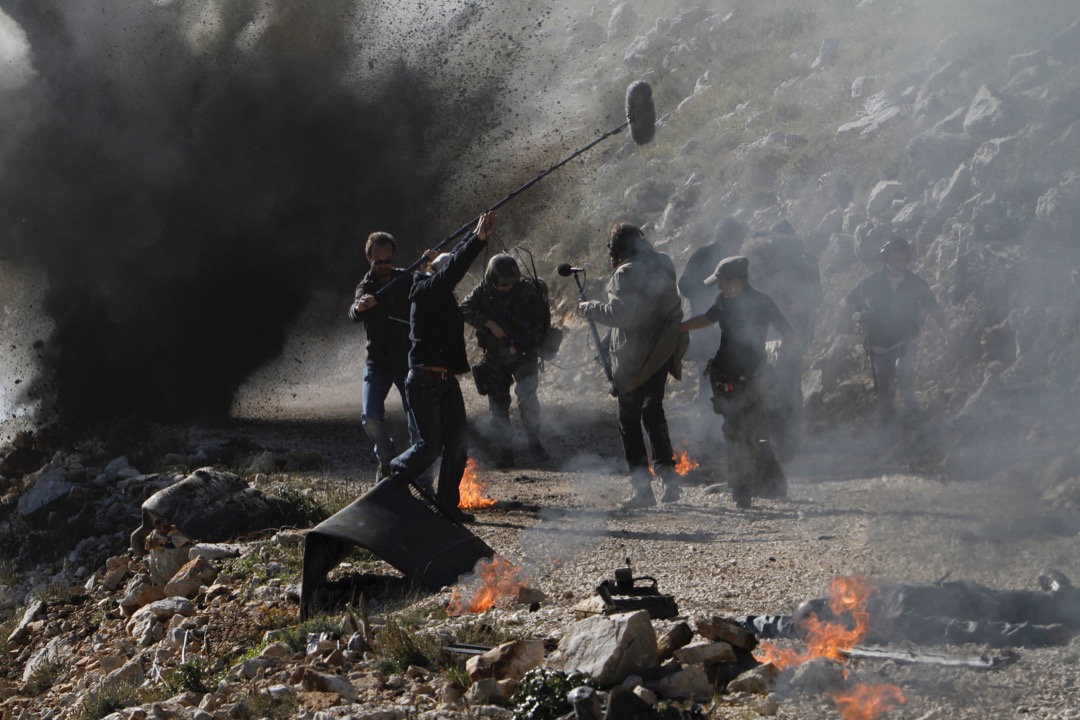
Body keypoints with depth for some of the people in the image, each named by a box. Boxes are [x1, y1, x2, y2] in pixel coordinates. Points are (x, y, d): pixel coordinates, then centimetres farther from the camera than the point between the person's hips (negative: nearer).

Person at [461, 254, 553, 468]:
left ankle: (535, 442, -2)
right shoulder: (484, 292, -3)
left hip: (523, 354, -2)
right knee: (498, 404, 3)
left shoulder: (527, 291, -9)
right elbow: (465, 309, -13)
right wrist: (489, 323, -25)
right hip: (494, 357, 2)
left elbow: (542, 321, -7)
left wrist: (522, 345, -16)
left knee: (527, 396, -18)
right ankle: (504, 450, 14)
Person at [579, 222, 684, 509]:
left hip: (635, 358, -7)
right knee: (654, 412, 21)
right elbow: (674, 309, 15)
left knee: (629, 420, 1)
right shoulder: (664, 266, 7)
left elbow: (620, 313, -21)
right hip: (663, 353, 8)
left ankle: (642, 487, -1)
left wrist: (589, 308, -8)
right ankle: (669, 478, 20)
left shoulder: (627, 273, -17)